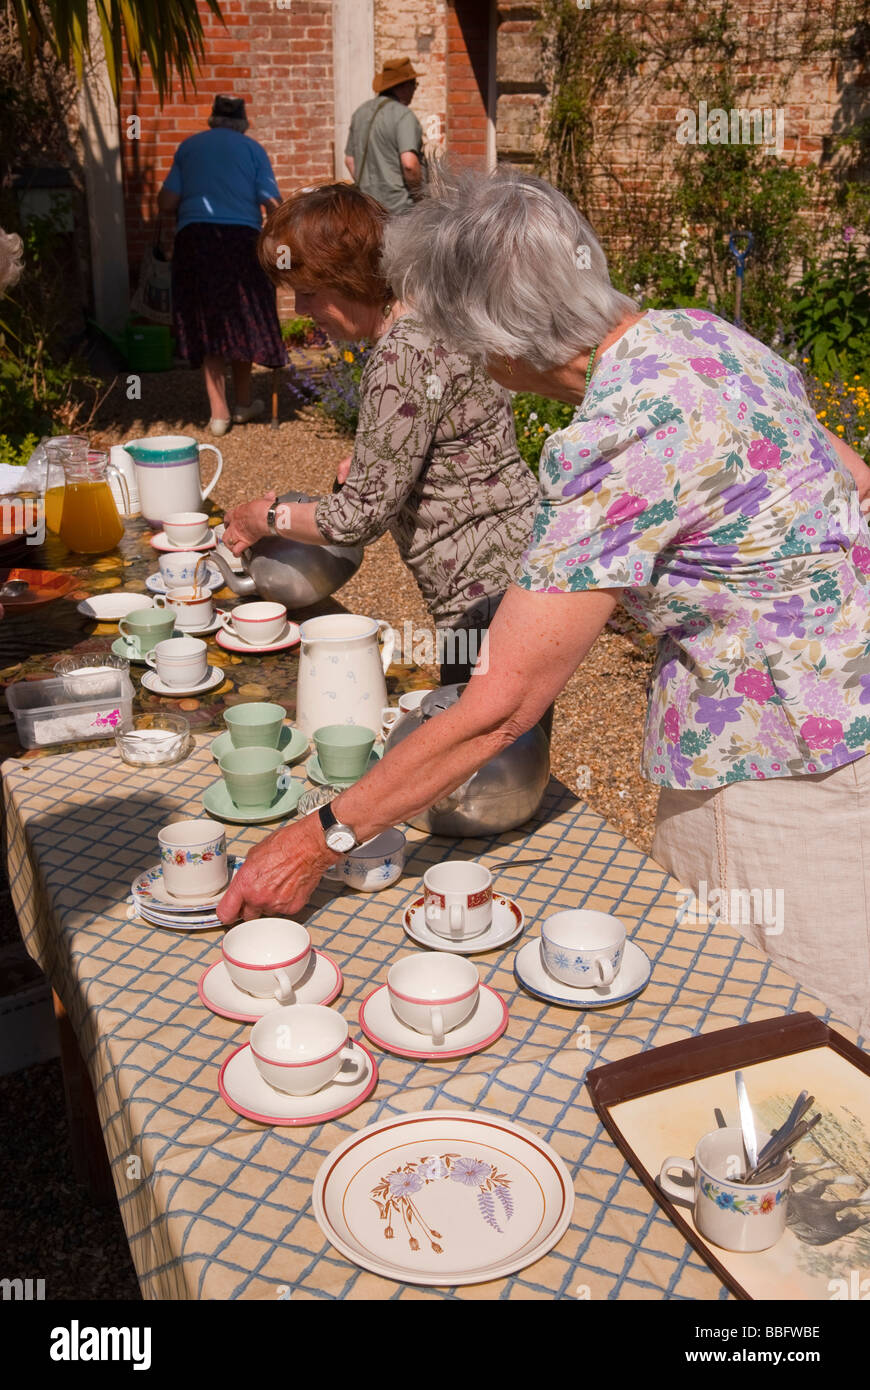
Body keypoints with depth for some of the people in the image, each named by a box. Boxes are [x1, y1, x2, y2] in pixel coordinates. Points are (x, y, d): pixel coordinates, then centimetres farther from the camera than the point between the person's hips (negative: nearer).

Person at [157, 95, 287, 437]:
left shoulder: (189, 147, 12)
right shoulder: (252, 149, 6)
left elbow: (166, 203, 6)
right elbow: (272, 203, -2)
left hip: (194, 239, 1)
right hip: (240, 238, -1)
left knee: (207, 325, 6)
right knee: (243, 319, 13)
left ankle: (219, 411, 4)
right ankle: (243, 403, 23)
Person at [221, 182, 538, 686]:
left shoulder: (405, 357, -22)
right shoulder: (436, 318, 9)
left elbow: (362, 514, -19)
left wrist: (267, 518, -3)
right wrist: (364, 466, 11)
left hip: (491, 594, -10)